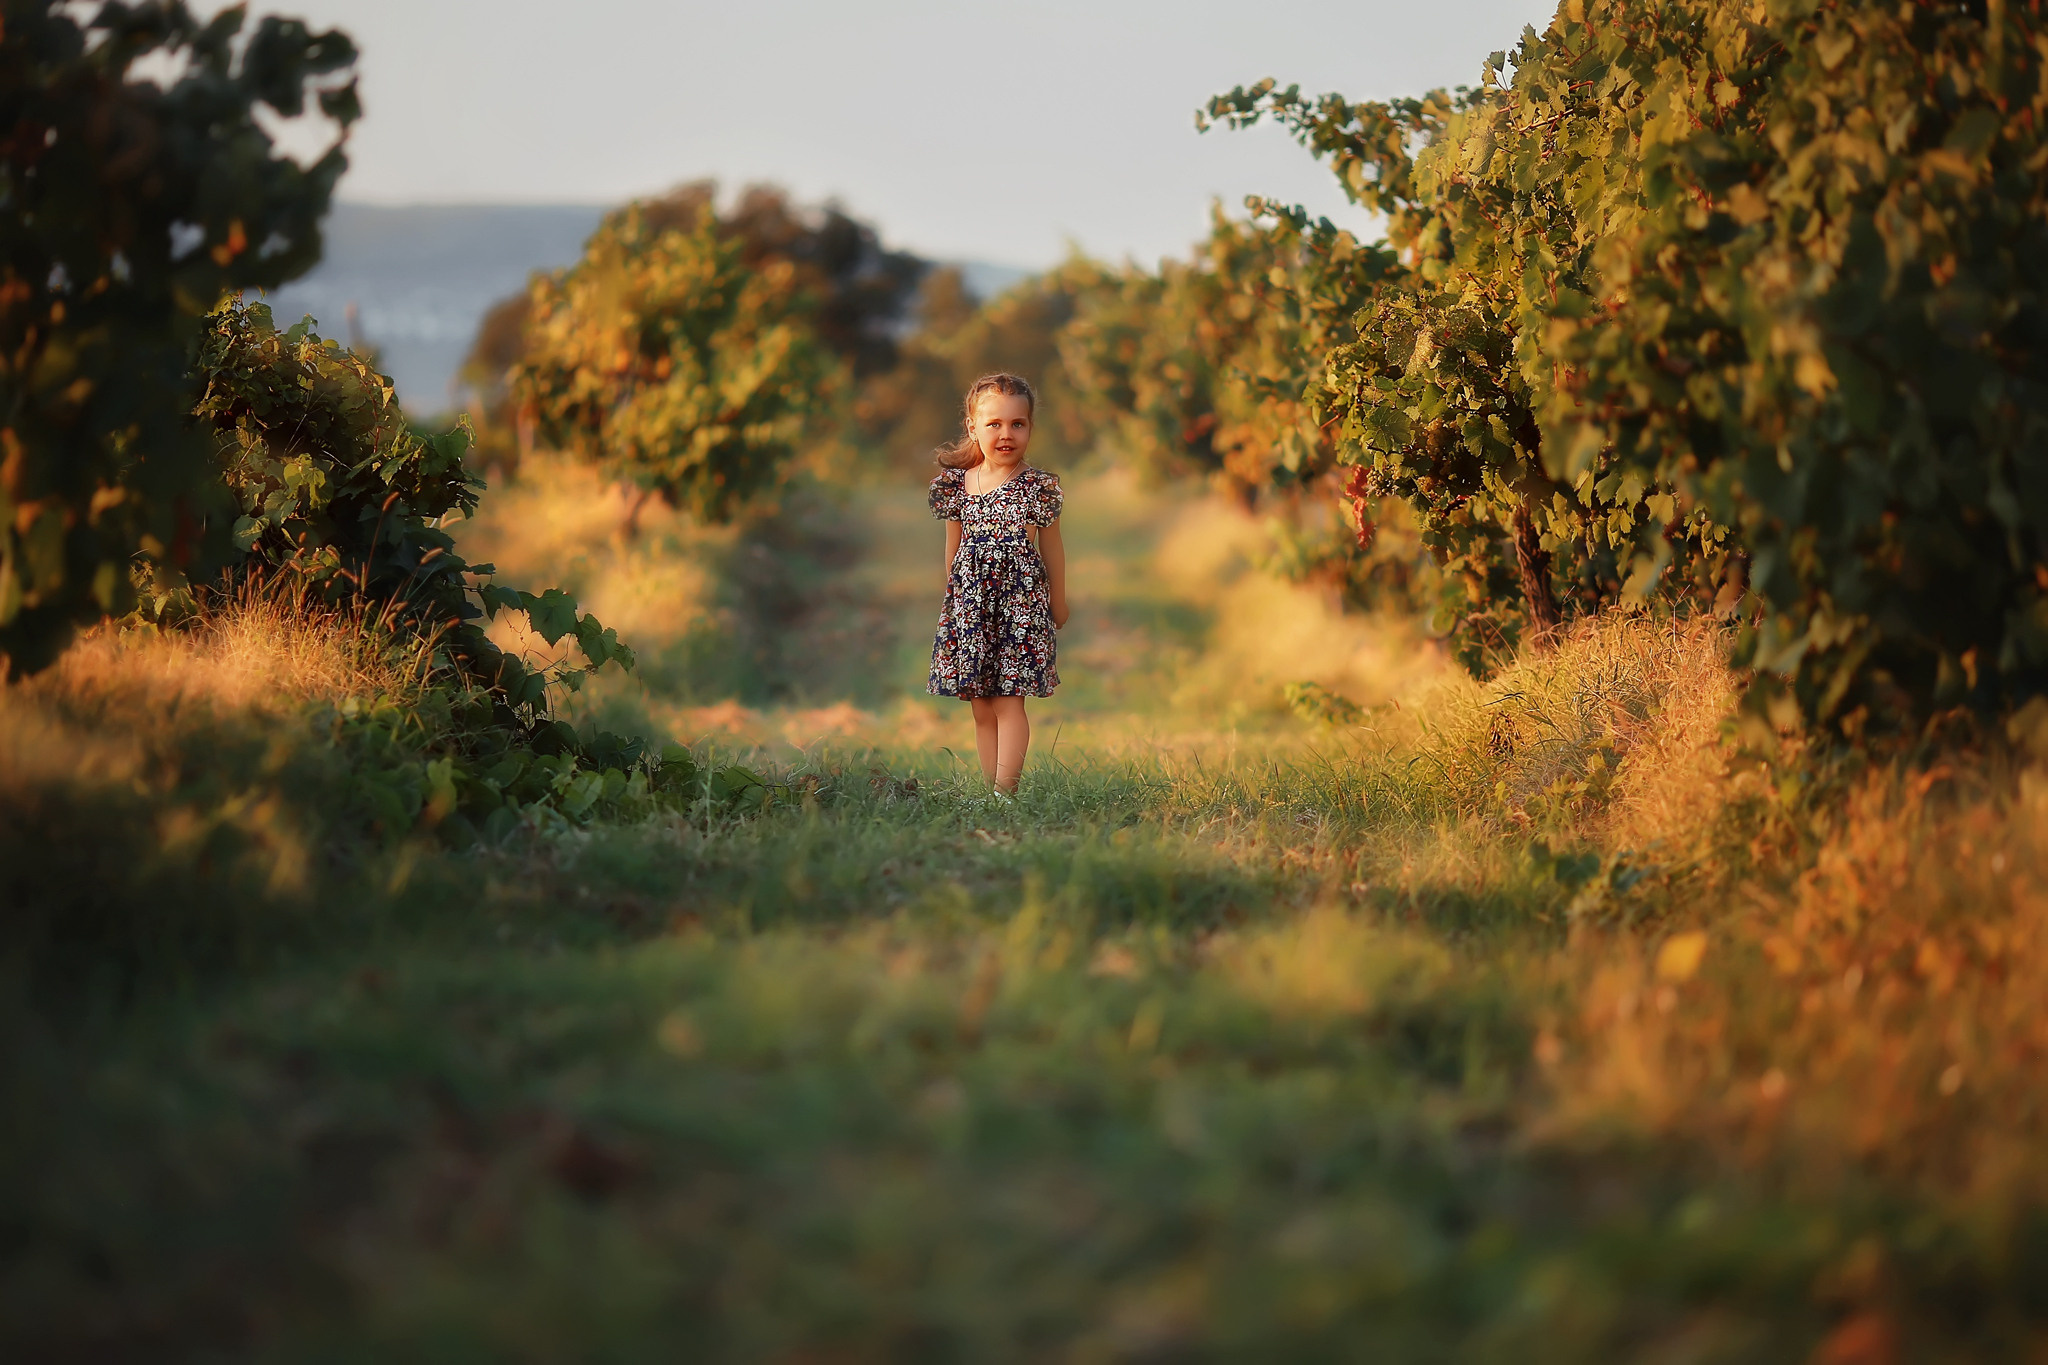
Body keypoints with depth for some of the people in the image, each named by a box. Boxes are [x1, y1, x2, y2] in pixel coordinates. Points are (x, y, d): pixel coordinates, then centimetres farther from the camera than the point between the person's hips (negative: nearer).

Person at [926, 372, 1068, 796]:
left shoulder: (1039, 487, -4)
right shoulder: (956, 483, 4)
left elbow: (1051, 547, 6)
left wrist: (1058, 601, 12)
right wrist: (951, 596, 18)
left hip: (1020, 602, -3)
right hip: (970, 602, 3)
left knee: (1009, 702, -7)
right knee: (981, 708, 6)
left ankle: (1005, 790, -8)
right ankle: (990, 788, 11)